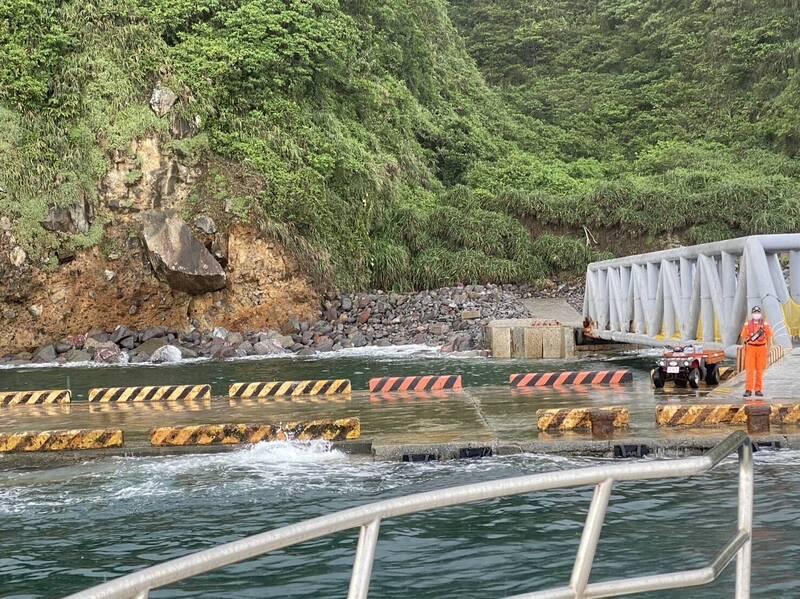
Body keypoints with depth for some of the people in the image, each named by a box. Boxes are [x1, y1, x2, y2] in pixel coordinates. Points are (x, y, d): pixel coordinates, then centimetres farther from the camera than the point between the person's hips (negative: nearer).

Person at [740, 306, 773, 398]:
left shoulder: (765, 325, 3)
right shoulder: (747, 325, 4)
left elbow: (769, 338, 6)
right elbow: (744, 338, 9)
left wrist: (768, 351, 1)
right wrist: (744, 350, 6)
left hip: (761, 349, 0)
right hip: (750, 349, 0)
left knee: (760, 371, 4)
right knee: (750, 370, -4)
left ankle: (758, 390, 10)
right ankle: (748, 390, -2)